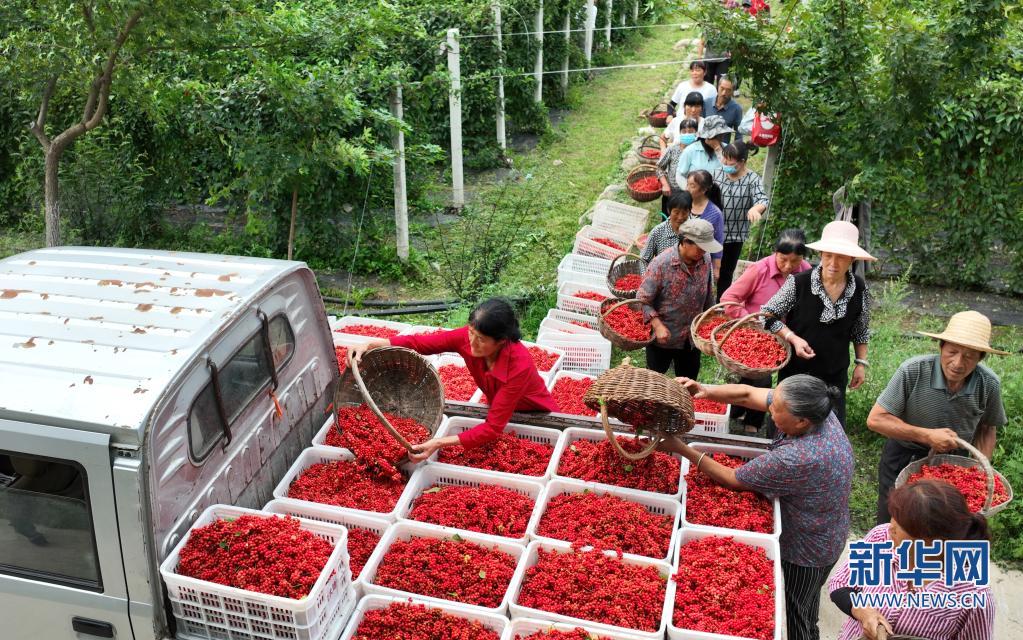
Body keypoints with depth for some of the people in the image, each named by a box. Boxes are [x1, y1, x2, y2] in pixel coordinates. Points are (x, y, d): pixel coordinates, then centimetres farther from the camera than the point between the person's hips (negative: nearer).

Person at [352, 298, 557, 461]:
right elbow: (417, 342, -23)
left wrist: (439, 444, -46)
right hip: (500, 412, 5)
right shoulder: (468, 337, -25)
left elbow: (493, 428, -38)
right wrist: (369, 346, -37)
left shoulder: (519, 366, -39)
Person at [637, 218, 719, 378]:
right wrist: (658, 326, -26)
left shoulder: (706, 260, -7)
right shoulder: (660, 264, -23)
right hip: (663, 337, -4)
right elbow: (643, 300, -18)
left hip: (692, 339, 5)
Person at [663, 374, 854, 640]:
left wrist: (681, 448, -21)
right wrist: (705, 390, -26)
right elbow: (748, 394, -10)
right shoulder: (816, 409, -19)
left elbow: (731, 480, -27)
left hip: (807, 551, -8)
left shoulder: (797, 459, -41)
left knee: (792, 618, 18)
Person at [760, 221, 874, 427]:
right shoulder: (799, 283, -16)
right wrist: (793, 338, -20)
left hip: (835, 375, 3)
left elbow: (860, 331, 11)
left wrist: (861, 363, 7)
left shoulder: (859, 289, -5)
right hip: (795, 370, -2)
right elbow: (767, 315, -8)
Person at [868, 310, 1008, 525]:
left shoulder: (989, 385, -16)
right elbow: (875, 419, -24)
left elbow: (986, 429, 3)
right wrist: (927, 435, -30)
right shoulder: (912, 371, -27)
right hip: (903, 457, -2)